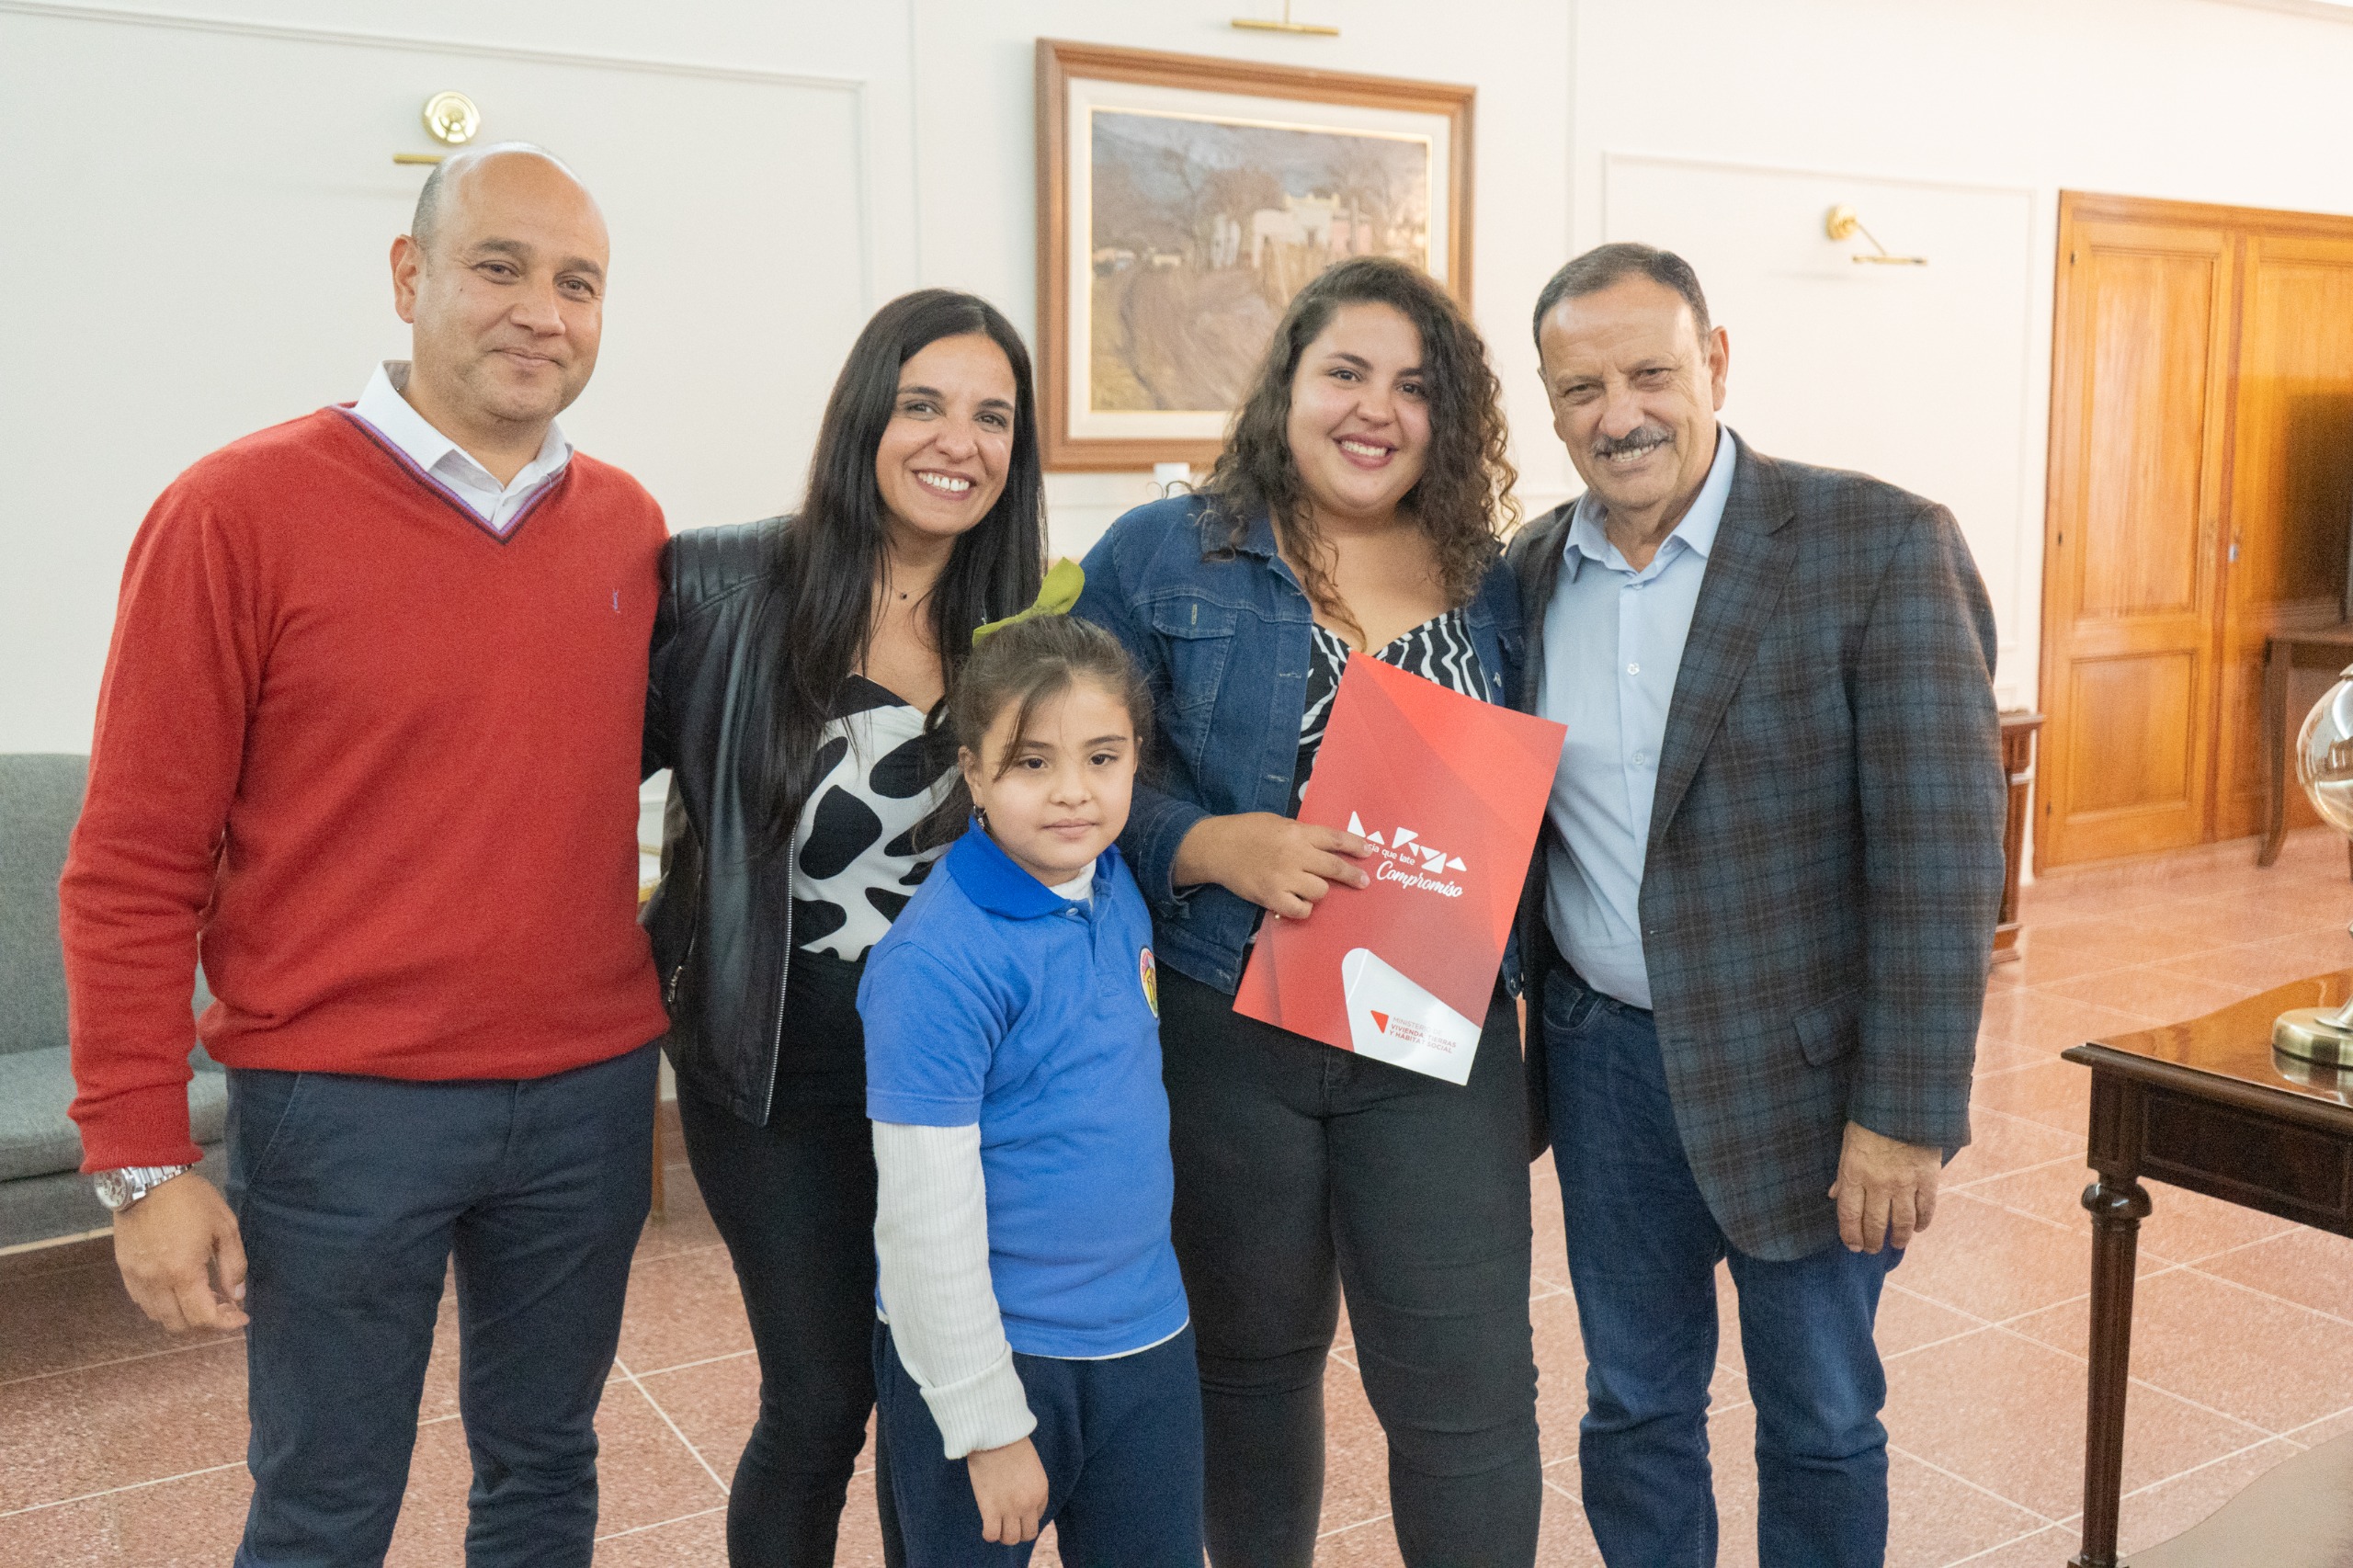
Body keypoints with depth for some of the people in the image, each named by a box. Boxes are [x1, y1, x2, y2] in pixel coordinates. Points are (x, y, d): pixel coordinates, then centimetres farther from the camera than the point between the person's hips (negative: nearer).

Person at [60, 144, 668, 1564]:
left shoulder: (628, 526, 4)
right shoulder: (241, 512, -9)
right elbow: (135, 865, -7)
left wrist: (635, 1058, 10)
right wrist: (144, 1163, -8)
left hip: (587, 1095, 4)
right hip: (345, 1109, -4)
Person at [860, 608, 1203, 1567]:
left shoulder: (1116, 887, 0)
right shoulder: (936, 963, -22)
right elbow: (928, 1219, -19)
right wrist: (990, 1424, -15)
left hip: (1145, 1335, 7)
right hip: (988, 1348, -6)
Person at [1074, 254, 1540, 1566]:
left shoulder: (1493, 586, 7)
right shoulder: (1163, 558, -2)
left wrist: (1539, 1016, 3)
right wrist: (1216, 847, -20)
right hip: (1226, 1030, -1)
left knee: (1469, 1387, 4)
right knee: (1253, 1359, 16)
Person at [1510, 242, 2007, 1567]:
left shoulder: (1883, 546, -13)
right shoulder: (1529, 573, 2)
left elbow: (1941, 850, -15)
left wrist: (1906, 1113, -17)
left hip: (1801, 1064, -4)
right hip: (1603, 1055, 4)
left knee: (1821, 1426, 14)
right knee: (1633, 1406, 19)